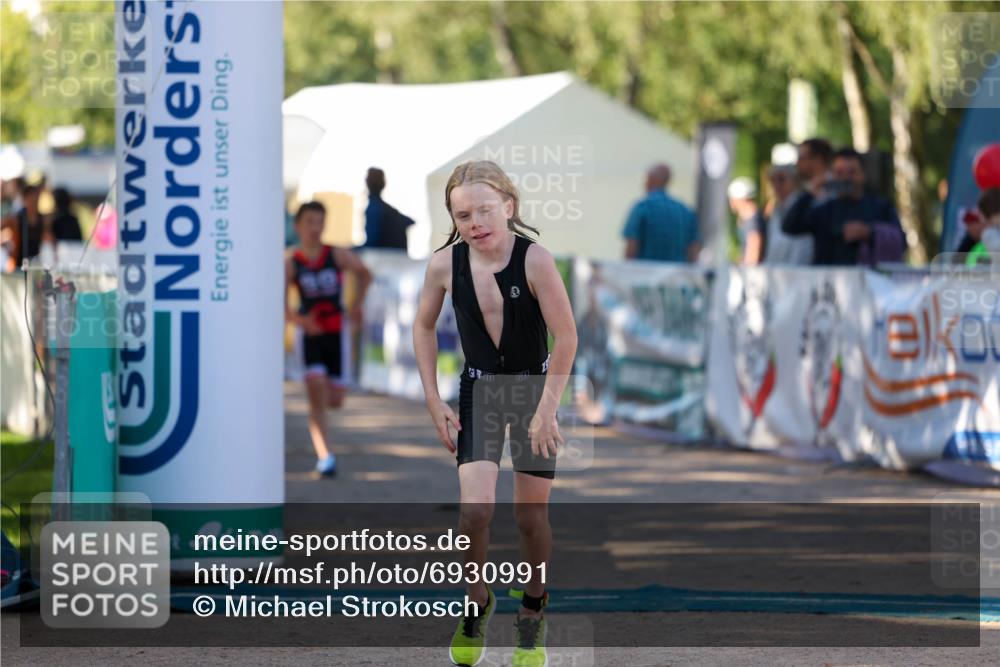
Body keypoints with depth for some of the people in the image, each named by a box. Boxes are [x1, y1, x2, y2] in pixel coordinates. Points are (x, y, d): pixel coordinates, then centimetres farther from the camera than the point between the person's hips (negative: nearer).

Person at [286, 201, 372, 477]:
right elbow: (280, 306, -13)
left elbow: (365, 274, 14)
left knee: (335, 400, 4)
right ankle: (324, 455, -19)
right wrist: (299, 320, -31)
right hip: (310, 333, -2)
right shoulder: (290, 263, -10)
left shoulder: (338, 255, -6)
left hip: (337, 333, 2)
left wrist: (357, 304, 4)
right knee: (316, 394, -20)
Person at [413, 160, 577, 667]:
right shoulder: (444, 264, -14)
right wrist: (434, 401, 1)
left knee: (531, 514, 4)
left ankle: (533, 611, 28)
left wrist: (546, 409, -17)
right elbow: (424, 327, 4)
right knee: (475, 508, -14)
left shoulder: (534, 259, -23)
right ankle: (476, 605, 10)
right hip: (479, 391, 1)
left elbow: (566, 338, -17)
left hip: (535, 387, -1)